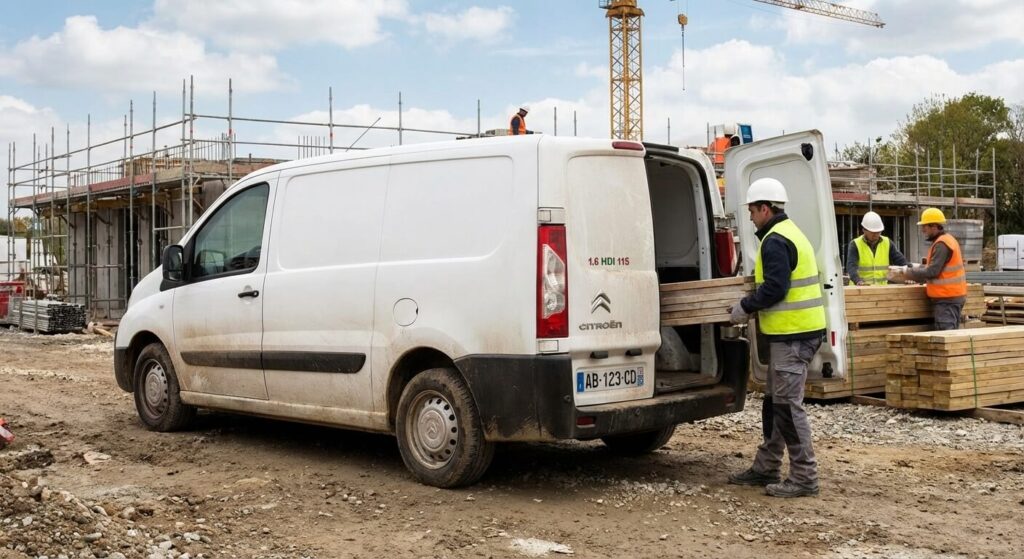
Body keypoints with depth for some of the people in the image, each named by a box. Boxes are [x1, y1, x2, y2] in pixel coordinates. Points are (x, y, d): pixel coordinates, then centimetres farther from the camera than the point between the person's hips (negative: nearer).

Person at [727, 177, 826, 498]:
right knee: (774, 401, 16)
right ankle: (766, 468, 25)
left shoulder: (775, 241, -15)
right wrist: (752, 307, 18)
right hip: (797, 330, 11)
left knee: (787, 403, -6)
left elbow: (774, 288, -22)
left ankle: (804, 477, -1)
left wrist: (744, 307, -9)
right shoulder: (790, 233, 19)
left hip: (792, 334, -11)